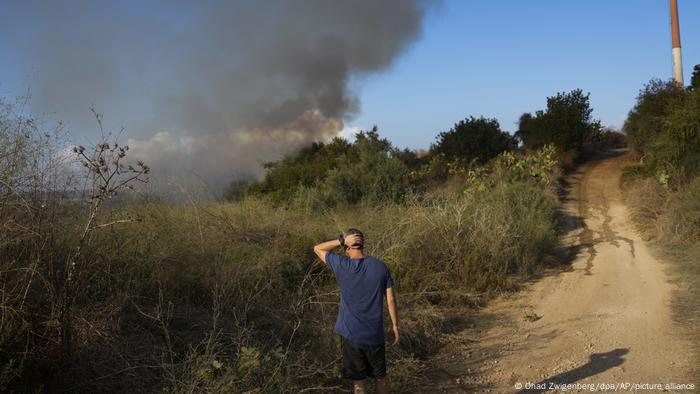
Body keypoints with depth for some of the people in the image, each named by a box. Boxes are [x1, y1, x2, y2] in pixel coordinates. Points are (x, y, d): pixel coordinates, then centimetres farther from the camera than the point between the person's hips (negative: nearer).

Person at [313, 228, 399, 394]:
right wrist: (395, 326, 9)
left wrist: (341, 240, -12)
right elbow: (391, 299, -2)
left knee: (358, 381, 9)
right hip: (375, 334, 2)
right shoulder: (380, 266, -6)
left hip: (351, 334, -2)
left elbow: (317, 249, 1)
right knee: (380, 377, 19)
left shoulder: (342, 265, -12)